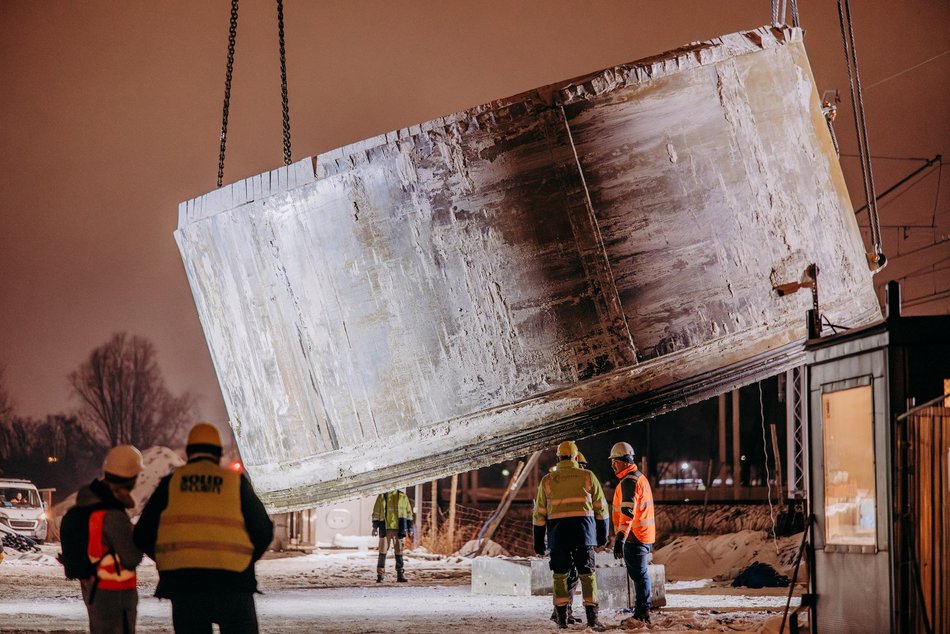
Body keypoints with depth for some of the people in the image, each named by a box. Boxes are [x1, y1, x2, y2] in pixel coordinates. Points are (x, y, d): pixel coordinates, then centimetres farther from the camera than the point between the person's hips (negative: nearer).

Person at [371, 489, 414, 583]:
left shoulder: (403, 497, 7)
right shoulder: (381, 497, 6)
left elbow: (408, 513, 11)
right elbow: (376, 512, 11)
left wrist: (409, 528, 7)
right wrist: (375, 527, 6)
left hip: (398, 529, 1)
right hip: (385, 529, -1)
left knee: (399, 551, 5)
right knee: (383, 551, -3)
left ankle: (400, 574, 12)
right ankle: (380, 575, -1)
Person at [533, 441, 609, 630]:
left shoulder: (547, 481, 5)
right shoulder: (588, 477, 3)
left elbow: (540, 514, 6)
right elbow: (601, 508, 7)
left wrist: (538, 542, 12)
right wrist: (602, 535, 16)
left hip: (558, 534, 1)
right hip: (584, 532, -1)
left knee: (560, 575, 9)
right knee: (587, 575, 2)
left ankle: (562, 617, 8)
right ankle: (592, 616, -5)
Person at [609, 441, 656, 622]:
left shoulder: (629, 481, -16)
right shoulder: (640, 477, 19)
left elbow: (627, 512, -26)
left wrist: (620, 538, -32)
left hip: (634, 538, -10)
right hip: (645, 536, 10)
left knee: (638, 574, -8)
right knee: (639, 574, 16)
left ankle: (643, 613, -9)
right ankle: (642, 611, 23)